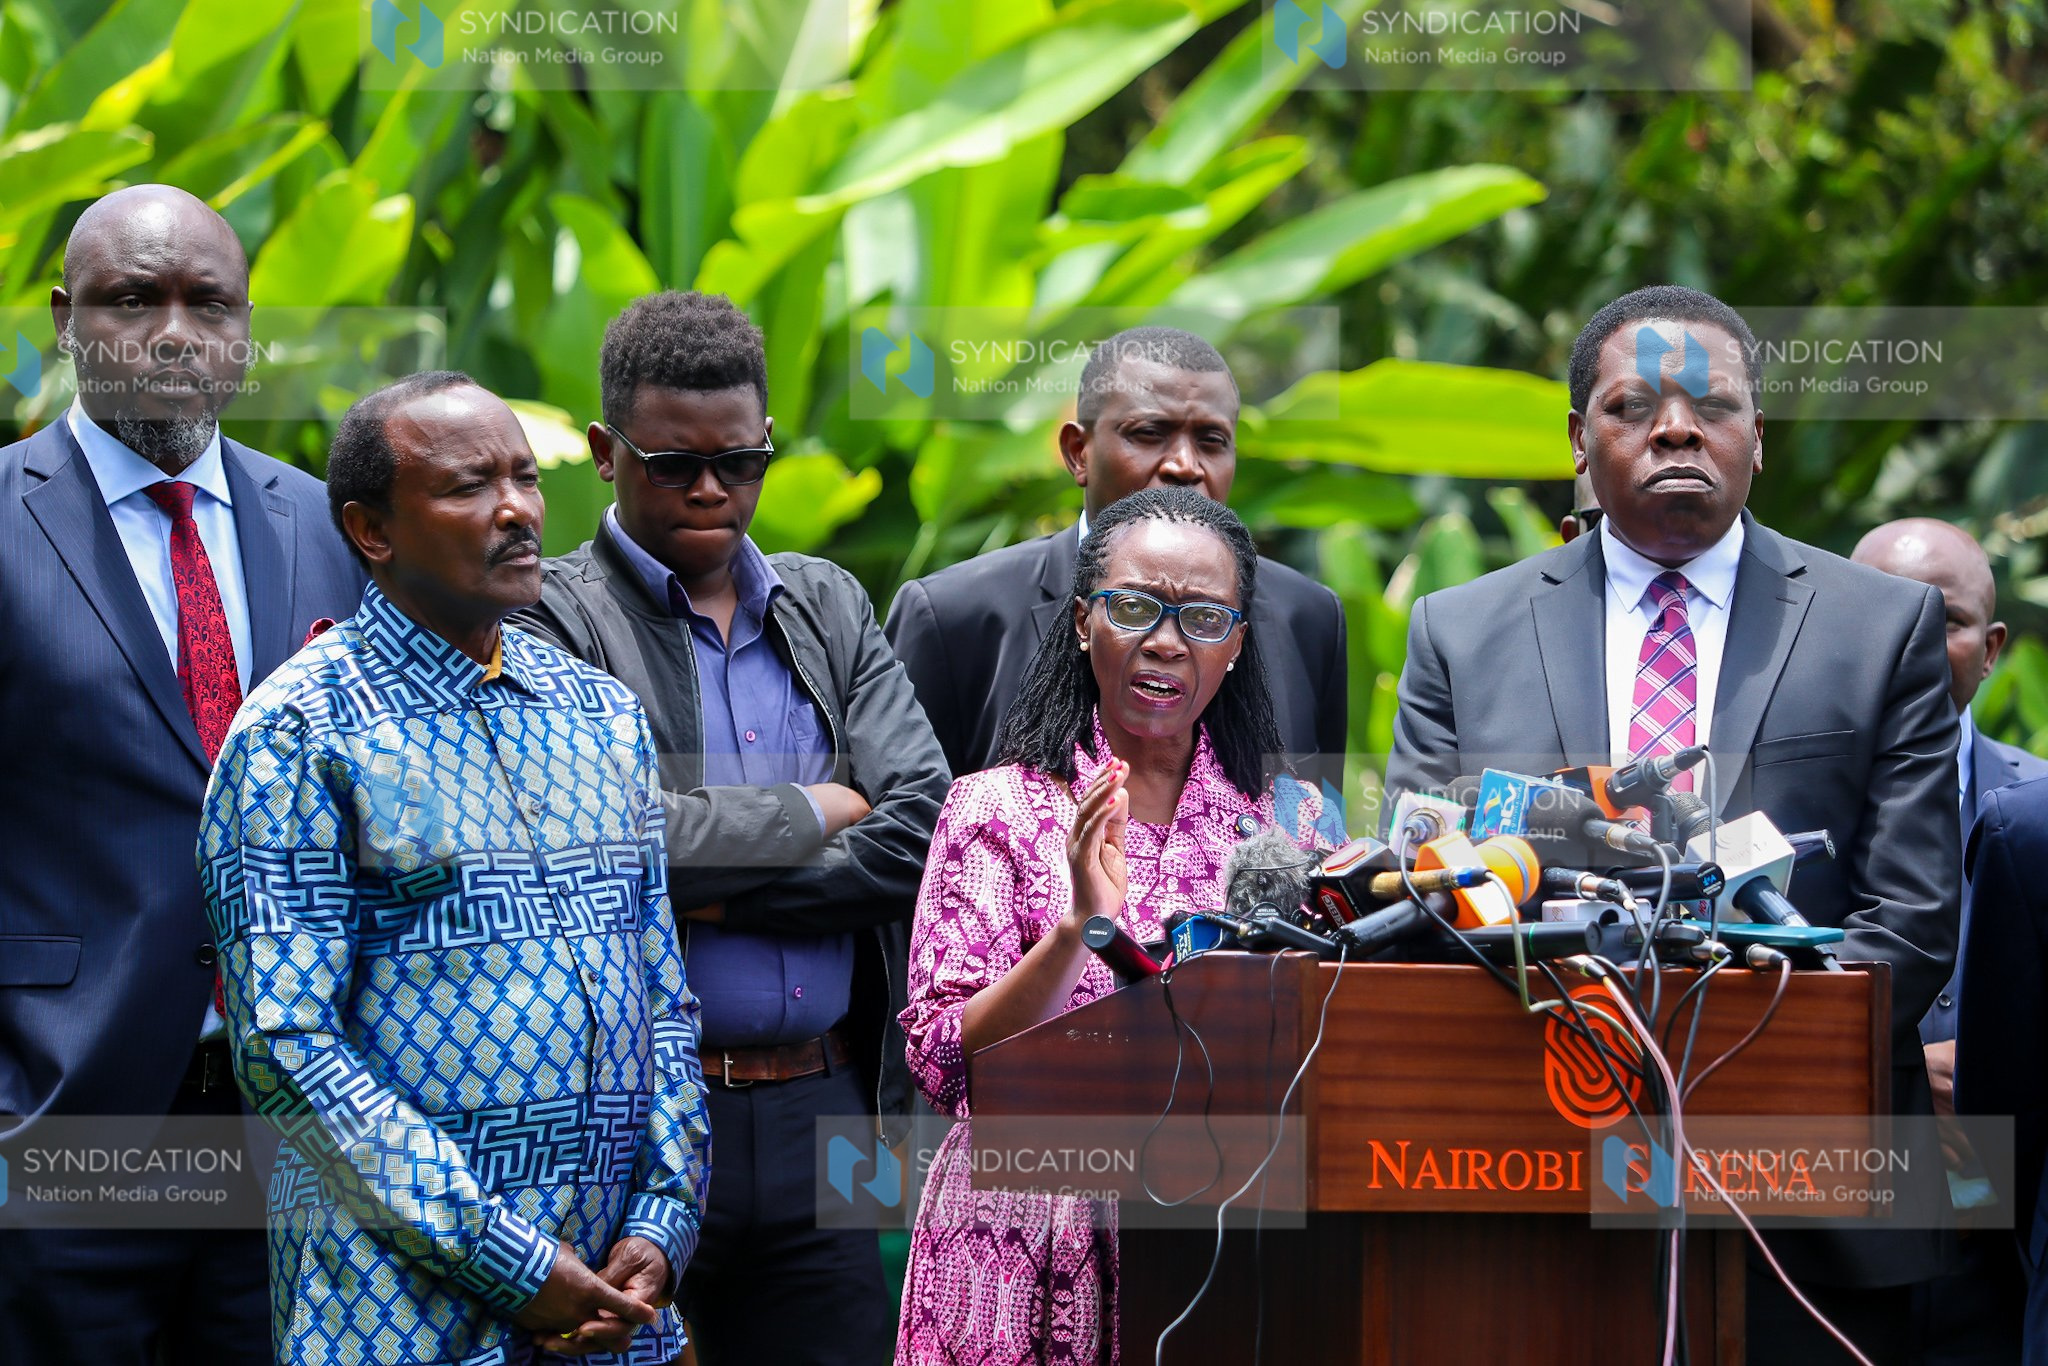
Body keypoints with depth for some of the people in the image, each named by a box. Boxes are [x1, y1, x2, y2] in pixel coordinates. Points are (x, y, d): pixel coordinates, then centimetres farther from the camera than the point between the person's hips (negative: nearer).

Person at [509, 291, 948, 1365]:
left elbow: (922, 829, 2)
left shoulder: (828, 609, 14)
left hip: (823, 1115, 5)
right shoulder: (549, 619, -2)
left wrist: (713, 890, -9)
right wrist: (808, 816, -5)